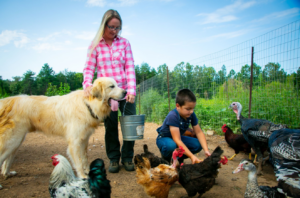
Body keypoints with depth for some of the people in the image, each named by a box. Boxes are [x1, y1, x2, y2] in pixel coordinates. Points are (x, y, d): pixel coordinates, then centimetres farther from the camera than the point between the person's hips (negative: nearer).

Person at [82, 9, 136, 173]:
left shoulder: (124, 43, 6)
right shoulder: (95, 45, 4)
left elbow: (130, 67, -1)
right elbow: (89, 68, 0)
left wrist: (131, 90, -12)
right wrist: (87, 84, -21)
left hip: (125, 91, 1)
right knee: (110, 127, 5)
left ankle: (127, 157, 21)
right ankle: (113, 158, 24)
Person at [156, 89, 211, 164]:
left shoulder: (191, 115, -15)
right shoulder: (173, 116, -35)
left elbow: (199, 132, -12)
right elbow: (177, 140, -38)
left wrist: (206, 150, -26)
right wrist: (192, 156, -41)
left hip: (178, 137, 6)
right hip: (164, 138, -6)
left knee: (198, 145, -14)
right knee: (171, 145, -40)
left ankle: (179, 158, 9)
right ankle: (165, 160, -4)